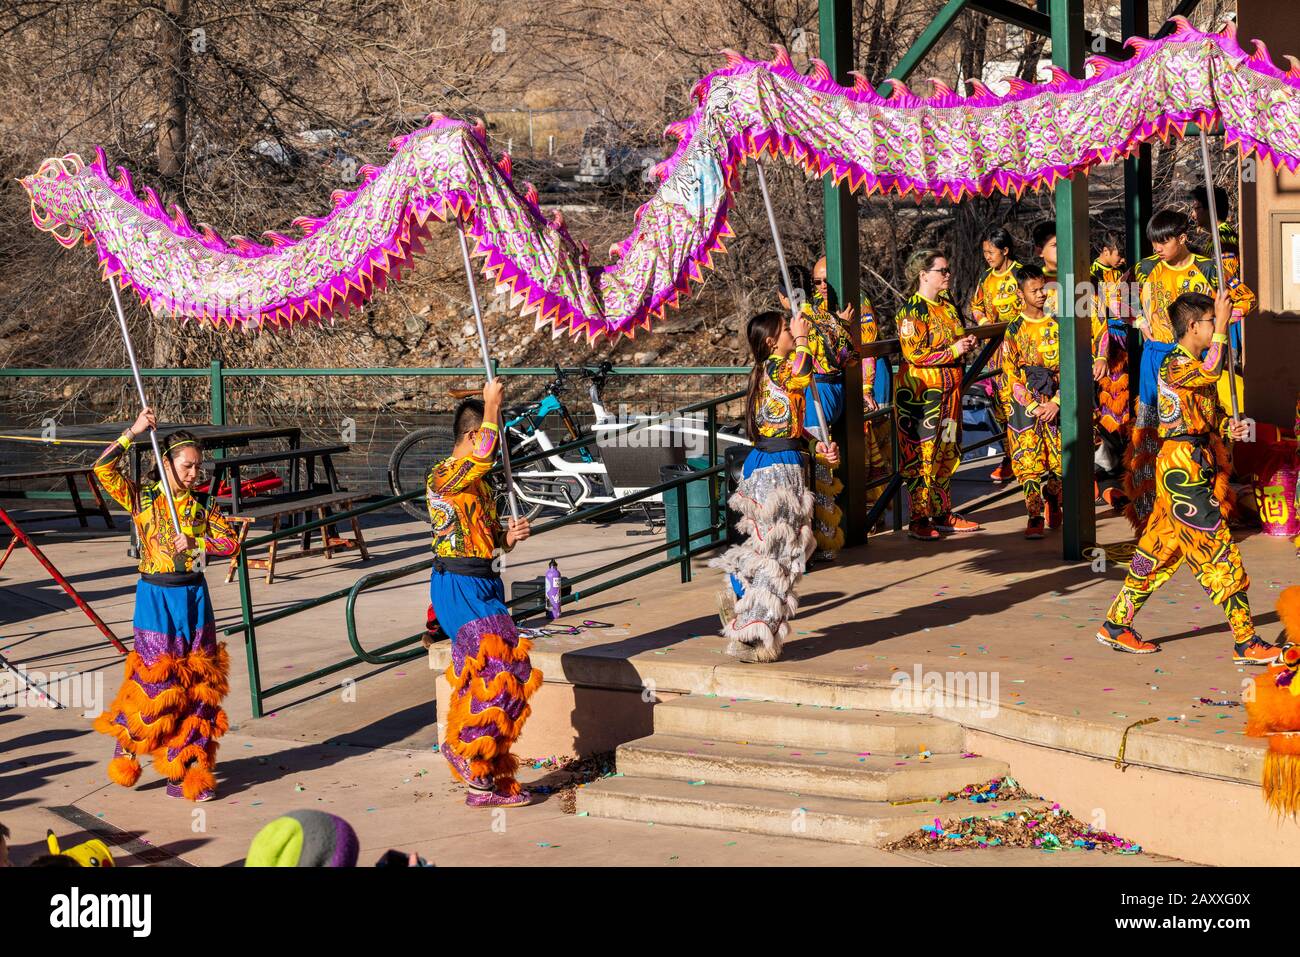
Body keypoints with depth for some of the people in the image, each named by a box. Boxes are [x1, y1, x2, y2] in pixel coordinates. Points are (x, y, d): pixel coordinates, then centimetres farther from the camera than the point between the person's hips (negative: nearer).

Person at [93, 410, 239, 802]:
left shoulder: (200, 506, 6)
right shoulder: (141, 498, -4)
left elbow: (231, 542, 0)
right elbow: (103, 469, -18)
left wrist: (196, 543, -15)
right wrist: (133, 431, -21)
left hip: (194, 596, 4)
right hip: (156, 596, -4)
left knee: (197, 682, 4)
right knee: (156, 680, -3)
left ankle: (186, 771, 12)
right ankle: (126, 742, 22)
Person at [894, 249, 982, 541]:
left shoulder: (947, 306, 14)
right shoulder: (911, 311, -12)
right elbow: (914, 354, -20)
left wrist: (967, 343, 6)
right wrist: (953, 351, -18)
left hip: (948, 391, 8)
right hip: (919, 393, -8)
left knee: (947, 452, 12)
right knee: (922, 454, -6)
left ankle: (942, 514, 21)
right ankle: (919, 520, -2)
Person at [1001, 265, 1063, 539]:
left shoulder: (1057, 325, 5)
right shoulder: (1014, 330, 1)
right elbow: (1011, 375, -3)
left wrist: (1056, 402, -9)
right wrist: (1034, 406, -10)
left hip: (1055, 402, 2)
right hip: (1025, 403, -2)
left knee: (1058, 457, 2)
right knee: (1029, 459, -7)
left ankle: (1054, 507, 25)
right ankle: (1034, 517, -2)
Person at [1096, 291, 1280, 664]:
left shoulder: (1194, 364, 17)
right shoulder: (1174, 364, -14)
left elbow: (1205, 414, 23)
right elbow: (1210, 372, -34)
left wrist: (1227, 426, 2)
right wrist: (1222, 326, -28)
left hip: (1198, 463, 10)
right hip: (1182, 466, -10)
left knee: (1160, 549, 14)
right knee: (1218, 550, -8)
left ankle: (1116, 625, 21)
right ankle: (1246, 642, -5)